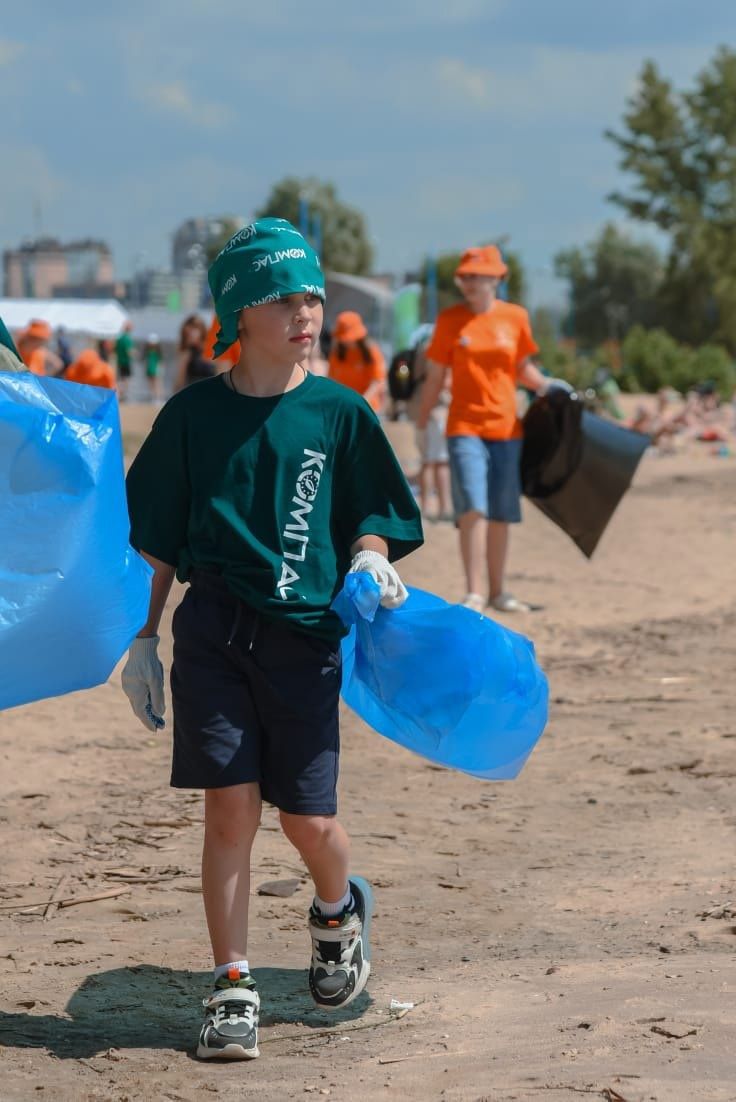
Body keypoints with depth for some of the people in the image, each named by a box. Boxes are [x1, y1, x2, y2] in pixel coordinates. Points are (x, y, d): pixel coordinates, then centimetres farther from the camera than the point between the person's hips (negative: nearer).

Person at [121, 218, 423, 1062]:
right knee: (229, 807, -4)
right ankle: (232, 987, 6)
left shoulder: (340, 413, 3)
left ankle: (339, 910, 36)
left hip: (306, 635, 0)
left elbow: (371, 523, 9)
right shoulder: (194, 414, 4)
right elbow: (157, 540, 10)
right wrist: (144, 640, 7)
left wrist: (371, 563, -13)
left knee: (308, 819, 2)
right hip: (212, 631, 0)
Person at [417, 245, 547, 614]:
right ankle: (474, 593, -15)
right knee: (473, 508, -15)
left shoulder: (515, 317, 5)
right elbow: (436, 376, 4)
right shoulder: (450, 319, 0)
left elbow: (523, 370, 15)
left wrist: (550, 387, -3)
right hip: (465, 427, -3)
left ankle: (497, 593, 20)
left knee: (501, 514, 9)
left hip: (506, 427, 3)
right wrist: (422, 421, 2)